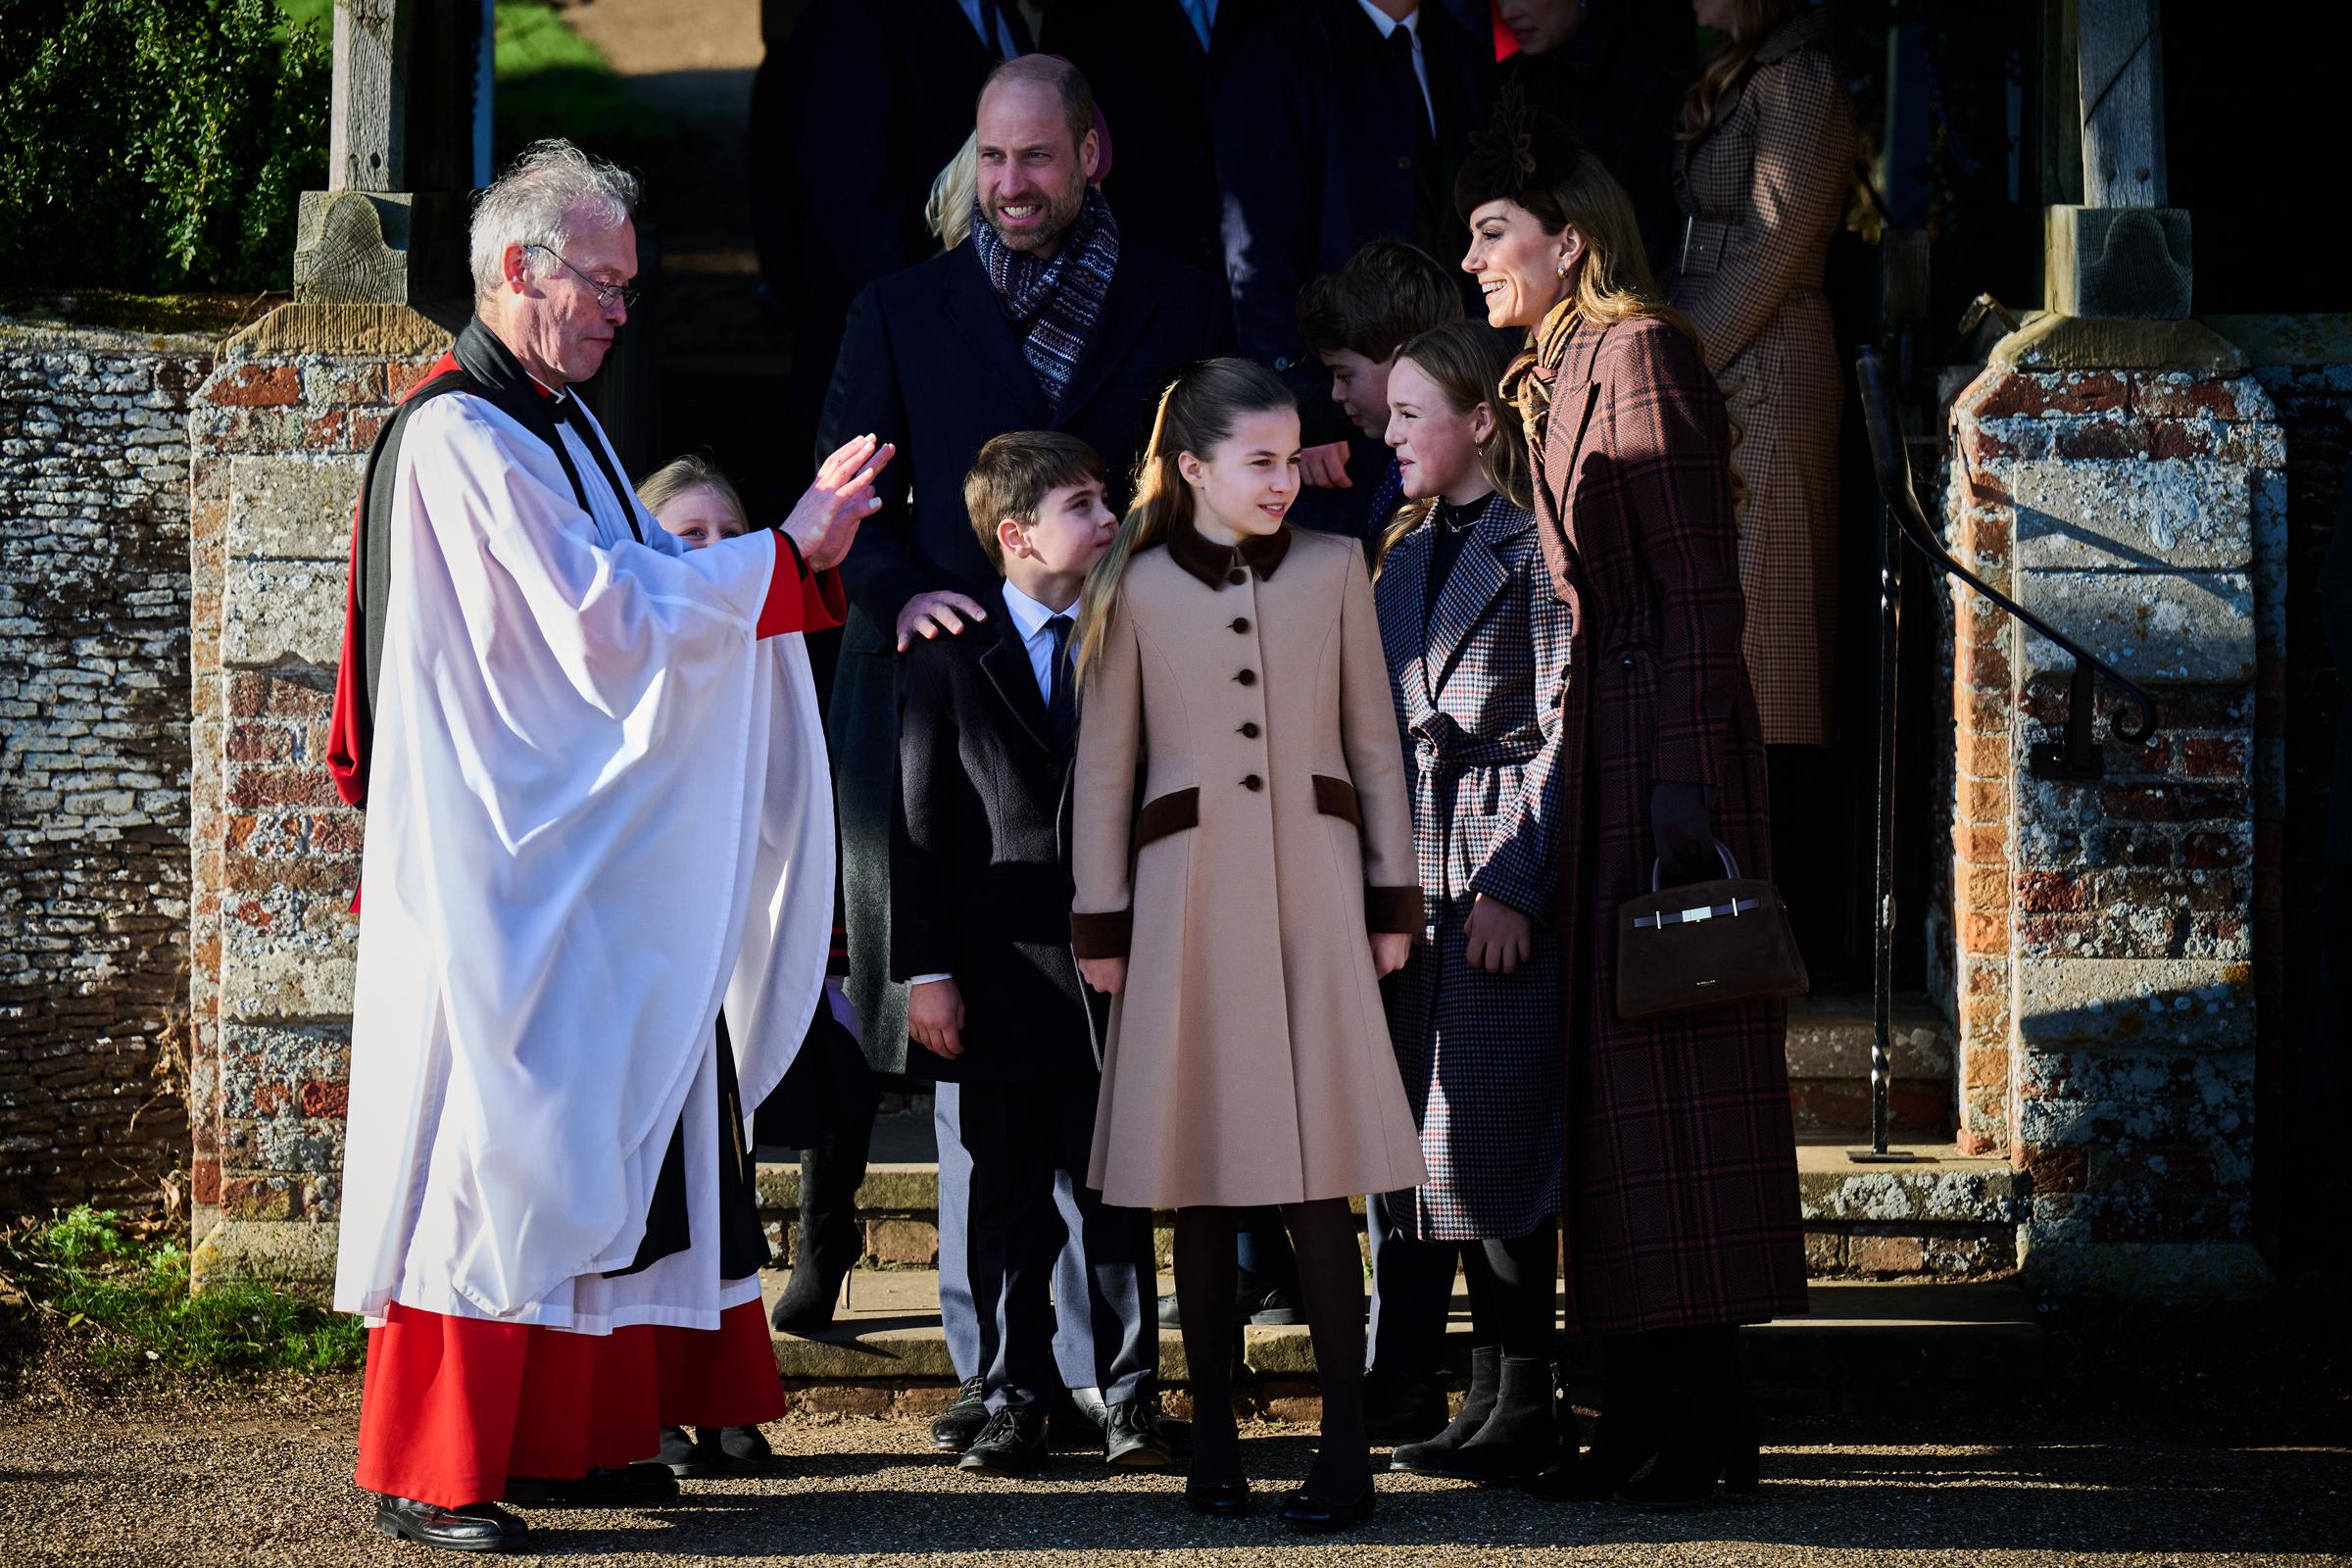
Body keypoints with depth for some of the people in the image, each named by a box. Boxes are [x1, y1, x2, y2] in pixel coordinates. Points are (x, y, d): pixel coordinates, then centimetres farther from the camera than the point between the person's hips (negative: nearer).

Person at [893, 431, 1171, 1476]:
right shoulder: (952, 658, 1)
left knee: (1109, 1191, 3)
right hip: (1000, 973, -1)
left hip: (1111, 968, 1)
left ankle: (1125, 1398, 9)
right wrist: (925, 968, -6)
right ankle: (1012, 1401, 12)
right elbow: (919, 821, -1)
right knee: (1008, 1196, 5)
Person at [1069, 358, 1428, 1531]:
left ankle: (1346, 1446, -4)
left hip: (1312, 891, 0)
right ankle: (1213, 1436, 9)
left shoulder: (1333, 570, 7)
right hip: (1190, 894, 0)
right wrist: (1101, 922, 2)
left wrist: (1394, 898, 6)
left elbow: (1373, 743, 10)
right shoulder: (1137, 589, 3)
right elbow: (1104, 767, 5)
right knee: (1201, 1180, 2)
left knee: (1321, 1173, -5)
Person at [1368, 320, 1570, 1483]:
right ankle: (1489, 1390, 13)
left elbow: (1563, 731, -12)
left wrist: (1513, 885, -17)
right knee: (1451, 1152, 8)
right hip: (1419, 883, 8)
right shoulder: (1408, 555, 17)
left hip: (1505, 889, -8)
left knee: (1495, 1148, -8)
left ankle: (1524, 1405, -3)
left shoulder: (1535, 547, -8)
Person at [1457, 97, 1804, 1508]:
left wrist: (1683, 791, -21)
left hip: (1660, 745, -9)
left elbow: (1703, 589, -16)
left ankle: (1703, 1418, -3)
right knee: (1610, 1071, 8)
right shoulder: (1552, 375, 17)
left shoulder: (1639, 354, -10)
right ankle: (1650, 1415, 11)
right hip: (1595, 757, 9)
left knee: (1666, 1069, -7)